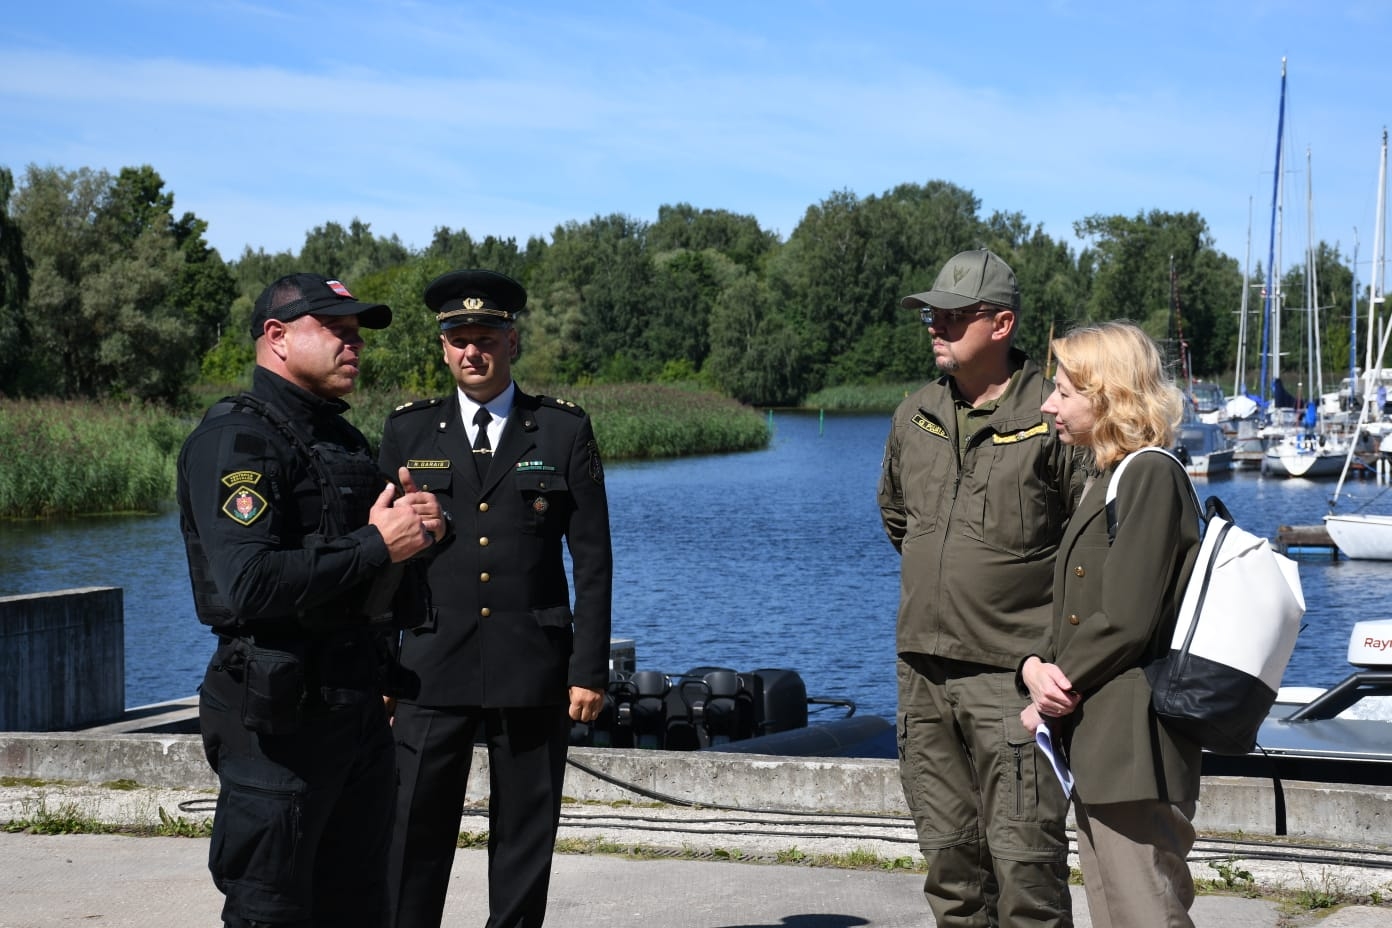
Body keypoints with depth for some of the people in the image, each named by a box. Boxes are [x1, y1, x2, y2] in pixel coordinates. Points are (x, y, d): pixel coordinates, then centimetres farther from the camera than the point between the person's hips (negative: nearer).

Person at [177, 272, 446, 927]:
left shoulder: (342, 438, 18)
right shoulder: (236, 438, -12)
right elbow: (246, 585, -25)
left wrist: (413, 528, 4)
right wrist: (376, 546, -17)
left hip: (357, 701, 9)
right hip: (280, 715, -9)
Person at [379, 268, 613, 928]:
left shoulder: (565, 430, 5)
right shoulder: (408, 431, 8)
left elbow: (592, 559, 4)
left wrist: (590, 670, -2)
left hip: (533, 672, 0)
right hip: (431, 668, 0)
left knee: (526, 838, 6)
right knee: (413, 836, -4)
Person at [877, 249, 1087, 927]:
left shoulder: (1052, 418, -10)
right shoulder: (915, 415, 10)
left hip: (1011, 672, -6)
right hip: (923, 669, 6)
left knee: (1022, 855, -9)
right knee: (947, 853, 13)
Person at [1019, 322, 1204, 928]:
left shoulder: (1151, 474, -13)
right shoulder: (1110, 479, 19)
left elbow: (1126, 621, -20)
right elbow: (1074, 611, 17)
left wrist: (1062, 684, -7)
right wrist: (1036, 666, -2)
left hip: (1132, 748, -10)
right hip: (1095, 748, 10)